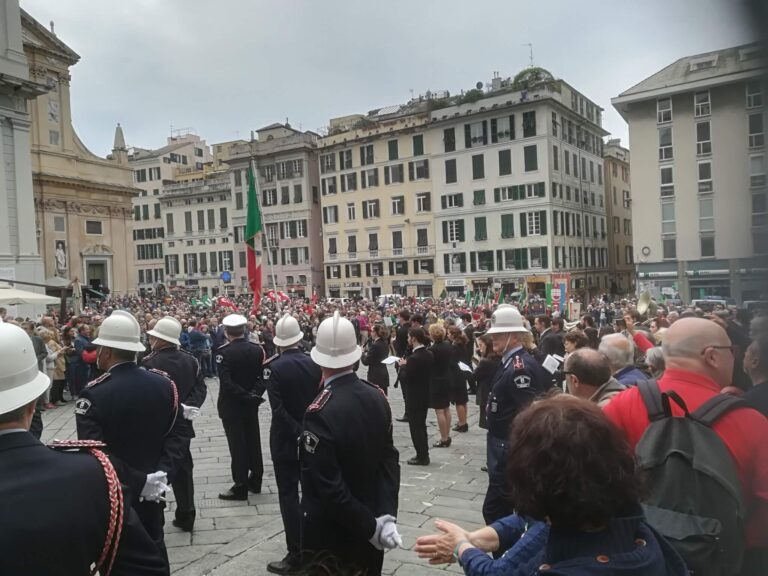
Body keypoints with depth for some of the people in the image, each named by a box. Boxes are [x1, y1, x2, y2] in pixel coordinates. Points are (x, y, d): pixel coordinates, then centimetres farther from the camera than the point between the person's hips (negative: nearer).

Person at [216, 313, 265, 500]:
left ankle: (241, 486, 7)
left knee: (237, 445, 1)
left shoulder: (224, 352, -16)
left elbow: (225, 382, -24)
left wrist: (245, 396, -18)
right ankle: (255, 481, 25)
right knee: (253, 441, 15)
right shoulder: (257, 349, -1)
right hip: (251, 404, 5)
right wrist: (255, 393, -11)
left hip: (232, 405, -5)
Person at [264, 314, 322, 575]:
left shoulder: (273, 367, -16)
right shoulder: (314, 364, -4)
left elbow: (278, 409, -22)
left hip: (286, 440, -4)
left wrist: (298, 432, -16)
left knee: (289, 495, 3)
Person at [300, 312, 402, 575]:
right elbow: (389, 459, -7)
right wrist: (386, 515, -9)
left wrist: (371, 526, -16)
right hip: (368, 525, 6)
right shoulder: (378, 397, -7)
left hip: (330, 533, -5)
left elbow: (329, 486, -26)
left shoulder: (319, 413, -26)